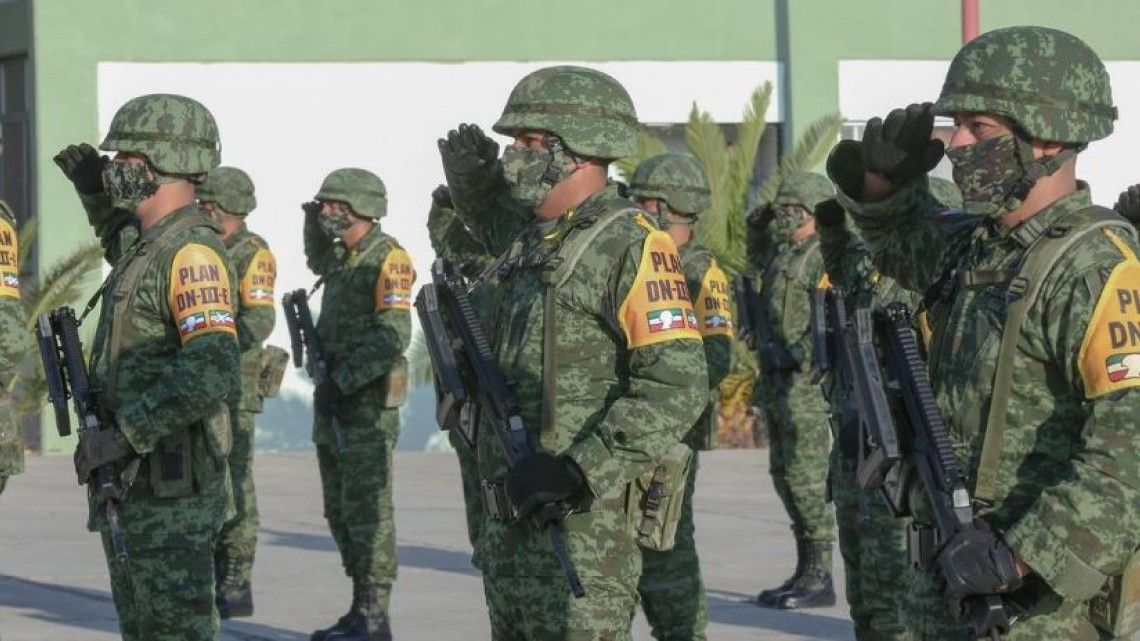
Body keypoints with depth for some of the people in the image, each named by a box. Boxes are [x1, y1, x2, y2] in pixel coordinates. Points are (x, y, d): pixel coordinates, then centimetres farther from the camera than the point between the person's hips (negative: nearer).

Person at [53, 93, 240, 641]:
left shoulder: (191, 252, -19)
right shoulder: (151, 242, 12)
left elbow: (212, 374, -30)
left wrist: (122, 436, -27)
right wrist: (93, 189, 26)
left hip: (169, 487, -10)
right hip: (128, 483, 10)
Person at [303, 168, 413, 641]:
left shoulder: (388, 258, -13)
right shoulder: (341, 257, 13)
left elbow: (394, 336, -22)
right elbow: (316, 262, 39)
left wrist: (343, 382, -23)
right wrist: (313, 223, 19)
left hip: (368, 403, -9)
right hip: (334, 403, 9)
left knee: (367, 510, -8)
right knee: (341, 512, 11)